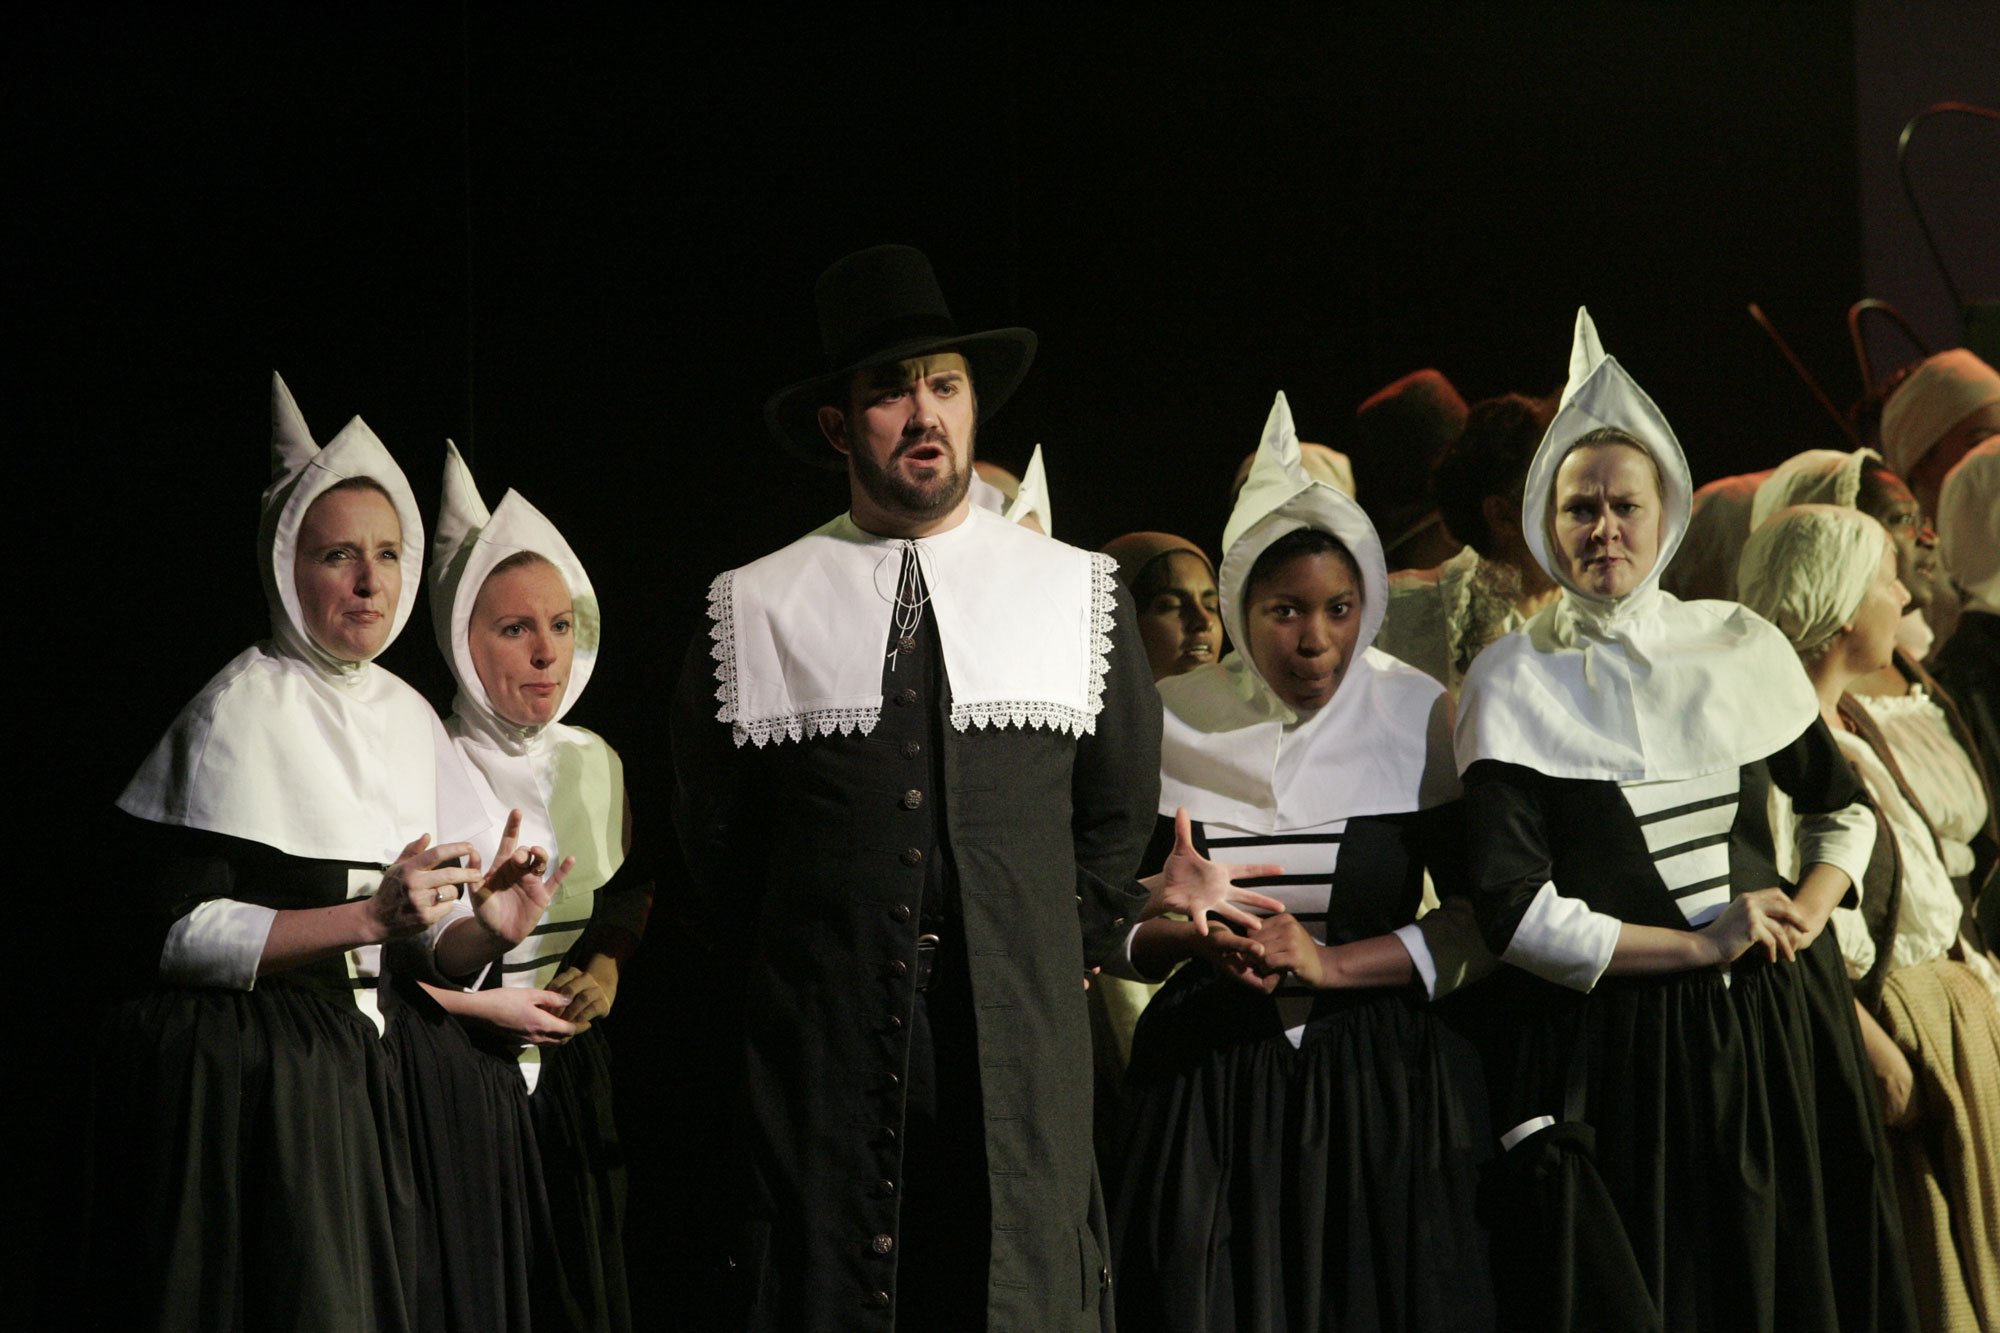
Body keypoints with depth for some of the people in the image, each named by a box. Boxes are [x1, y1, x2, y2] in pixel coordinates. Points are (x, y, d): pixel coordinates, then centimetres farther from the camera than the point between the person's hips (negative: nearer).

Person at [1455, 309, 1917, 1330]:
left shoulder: (1741, 648, 6)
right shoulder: (1512, 683, -3)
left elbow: (1840, 807, 20)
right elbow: (1515, 912, -10)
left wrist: (1805, 918, 1)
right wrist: (1700, 947, -12)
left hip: (1779, 1018, 3)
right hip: (1616, 1043, -3)